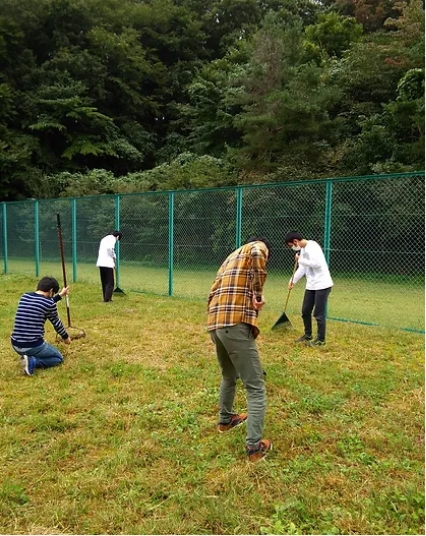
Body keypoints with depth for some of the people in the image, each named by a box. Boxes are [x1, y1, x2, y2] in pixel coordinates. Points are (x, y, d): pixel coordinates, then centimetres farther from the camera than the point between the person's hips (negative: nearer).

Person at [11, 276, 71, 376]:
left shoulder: (25, 296, 7)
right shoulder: (49, 303, -10)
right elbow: (57, 323, 5)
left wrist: (60, 295, 38)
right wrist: (66, 337, 24)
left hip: (15, 345, 7)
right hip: (33, 346, -7)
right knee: (59, 358, 19)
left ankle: (28, 357, 8)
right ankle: (32, 362, -6)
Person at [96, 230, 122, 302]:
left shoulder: (104, 239, 23)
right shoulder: (112, 238, -3)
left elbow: (101, 251, 19)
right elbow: (109, 248, -21)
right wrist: (114, 257, -7)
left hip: (100, 263, 8)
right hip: (108, 263, -8)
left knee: (104, 282, 13)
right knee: (110, 282, -2)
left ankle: (105, 298, 14)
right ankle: (107, 298, -8)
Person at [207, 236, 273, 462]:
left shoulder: (230, 258, 29)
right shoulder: (256, 246, 8)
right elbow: (257, 254, -19)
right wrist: (258, 293, -11)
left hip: (214, 323, 8)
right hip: (236, 324, -8)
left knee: (229, 375, 30)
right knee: (255, 387, 0)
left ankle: (225, 419, 47)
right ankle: (254, 446, 1)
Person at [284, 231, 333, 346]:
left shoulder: (312, 246, -17)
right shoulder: (302, 249, 11)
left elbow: (317, 264, -30)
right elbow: (302, 268, 20)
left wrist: (300, 260, -19)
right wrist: (293, 280, 11)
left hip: (322, 285, -10)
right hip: (311, 285, 10)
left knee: (318, 314, -2)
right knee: (305, 311, 16)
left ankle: (321, 339, 12)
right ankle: (308, 335, 33)